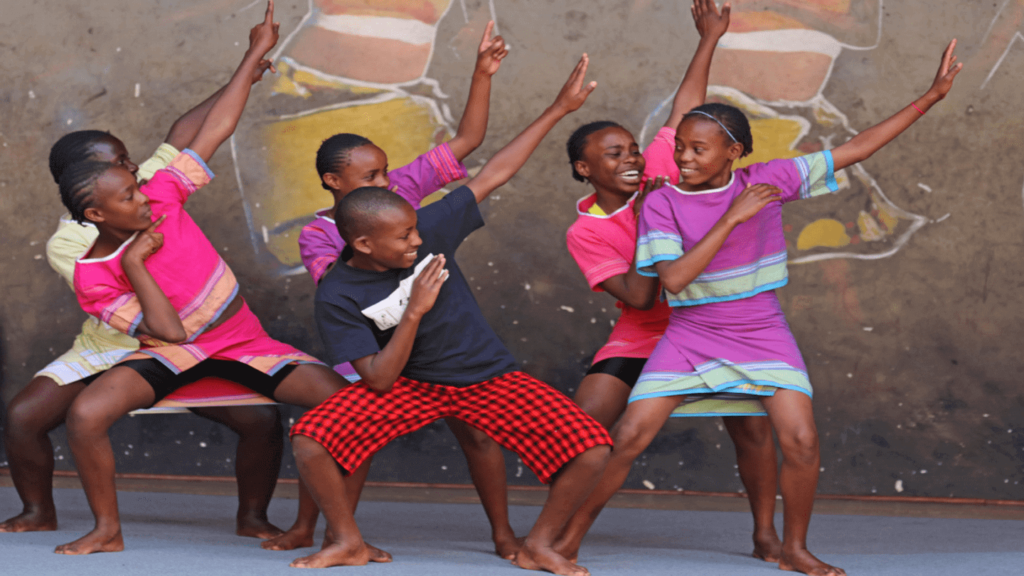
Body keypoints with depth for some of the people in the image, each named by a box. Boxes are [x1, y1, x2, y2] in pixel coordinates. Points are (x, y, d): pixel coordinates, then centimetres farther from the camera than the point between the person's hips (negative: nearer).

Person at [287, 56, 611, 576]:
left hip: (489, 378, 2)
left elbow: (492, 176, -4)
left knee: (591, 450, -20)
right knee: (309, 440, -26)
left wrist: (559, 110, -3)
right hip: (412, 385, -2)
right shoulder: (337, 297, -16)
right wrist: (415, 312, -30)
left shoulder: (428, 232, -12)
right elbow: (379, 381, -20)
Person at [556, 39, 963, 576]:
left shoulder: (769, 180, -7)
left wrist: (933, 96, -7)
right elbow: (673, 278, -24)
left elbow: (854, 149, -4)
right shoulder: (662, 203, -11)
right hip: (690, 336, -1)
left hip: (761, 334, 1)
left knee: (801, 442, -13)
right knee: (627, 438, -9)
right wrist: (733, 216, -26)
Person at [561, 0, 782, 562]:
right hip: (641, 339, -1)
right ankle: (564, 534, -4)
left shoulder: (658, 171, -5)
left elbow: (685, 113, 5)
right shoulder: (585, 232, -11)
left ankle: (765, 535, 8)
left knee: (752, 426, -7)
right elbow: (639, 296, -21)